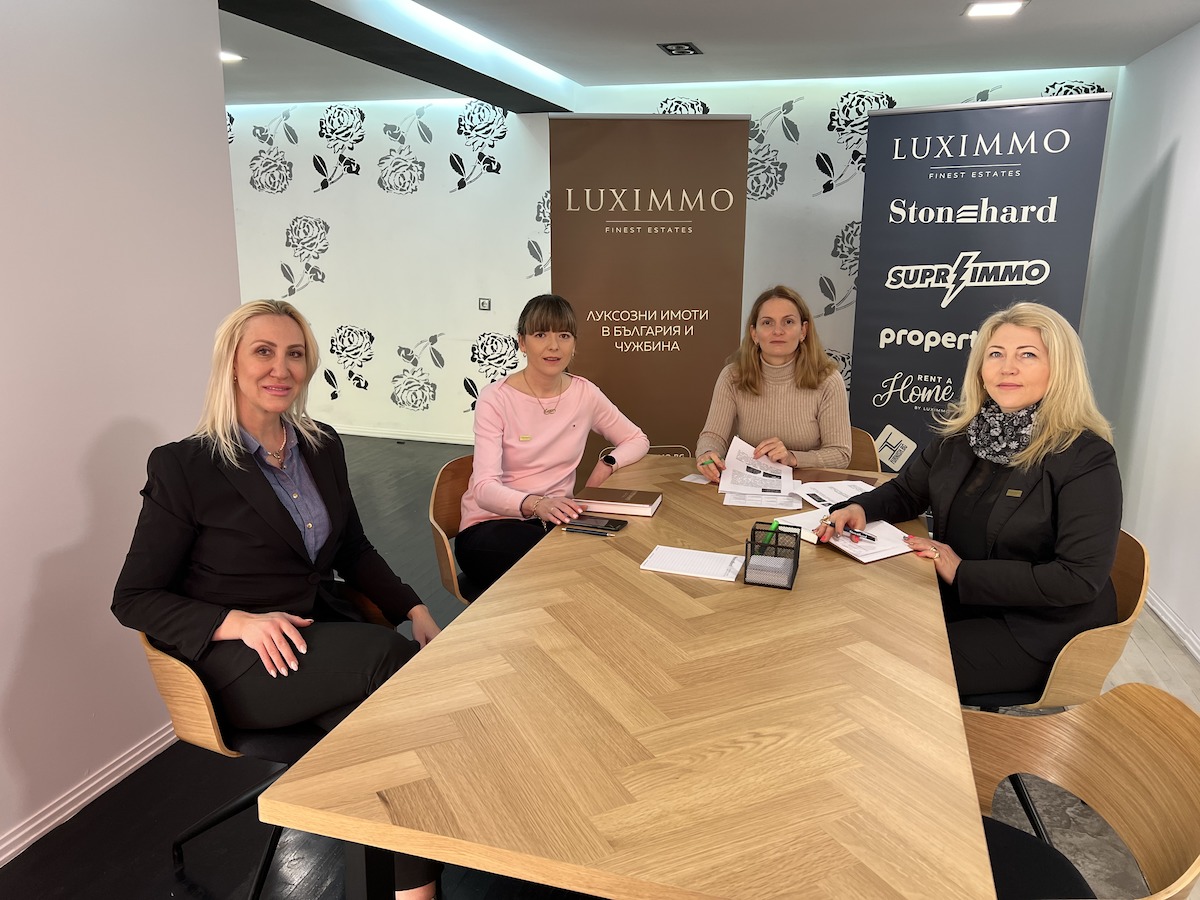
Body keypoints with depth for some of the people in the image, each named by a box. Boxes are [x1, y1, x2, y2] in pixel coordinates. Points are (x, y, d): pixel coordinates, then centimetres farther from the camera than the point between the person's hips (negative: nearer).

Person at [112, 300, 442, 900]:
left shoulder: (323, 448, 8)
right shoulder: (184, 467, -9)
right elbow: (133, 599, -5)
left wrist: (414, 609, 4)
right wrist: (242, 622, -21)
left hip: (322, 636, 5)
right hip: (240, 668, -5)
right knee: (388, 656, -28)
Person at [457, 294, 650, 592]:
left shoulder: (585, 393, 2)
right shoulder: (496, 399, -11)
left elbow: (637, 440, 16)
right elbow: (485, 489, -22)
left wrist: (607, 464, -7)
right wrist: (535, 504, -43)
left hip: (555, 519, 4)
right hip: (491, 524, -4)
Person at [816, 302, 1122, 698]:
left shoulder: (1086, 457, -17)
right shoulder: (963, 430, 2)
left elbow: (1082, 578, -21)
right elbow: (907, 491, 14)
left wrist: (964, 573, -20)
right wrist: (859, 508, -9)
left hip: (1038, 628, -6)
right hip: (958, 600, 6)